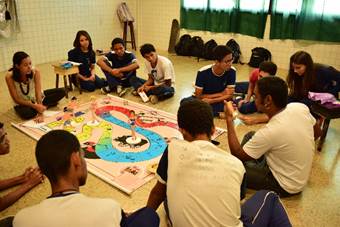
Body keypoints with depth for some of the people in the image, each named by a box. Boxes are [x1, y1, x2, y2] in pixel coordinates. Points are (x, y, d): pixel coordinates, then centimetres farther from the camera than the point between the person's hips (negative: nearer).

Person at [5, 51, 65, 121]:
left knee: (61, 92, -16)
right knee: (26, 113, -37)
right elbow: (16, 99, -21)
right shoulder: (10, 76, -25)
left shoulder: (35, 71, -23)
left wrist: (40, 114, -36)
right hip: (22, 103, -2)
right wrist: (34, 106, -33)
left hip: (36, 98, 2)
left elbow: (38, 92, -27)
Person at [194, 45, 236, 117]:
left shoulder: (231, 71, -17)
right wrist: (221, 94, -17)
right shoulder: (203, 72, -23)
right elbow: (198, 96, -17)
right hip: (204, 100, 0)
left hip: (220, 101, 0)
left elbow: (229, 95, -15)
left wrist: (210, 101, -26)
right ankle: (219, 113, -21)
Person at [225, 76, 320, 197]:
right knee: (250, 136, 12)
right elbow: (316, 133, 5)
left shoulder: (269, 132, -35)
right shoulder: (301, 107, -16)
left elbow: (237, 154, -20)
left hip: (285, 187, -7)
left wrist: (229, 119, -17)